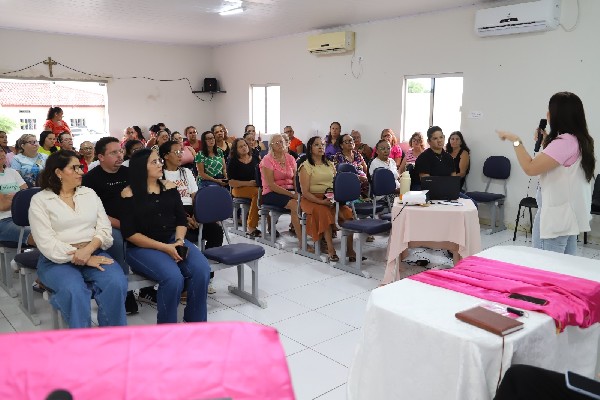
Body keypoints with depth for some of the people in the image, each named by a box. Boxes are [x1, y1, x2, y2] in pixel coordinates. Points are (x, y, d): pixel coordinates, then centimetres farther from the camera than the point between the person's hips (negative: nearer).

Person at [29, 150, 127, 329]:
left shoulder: (89, 193, 14)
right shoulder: (40, 200, 1)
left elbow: (104, 228, 5)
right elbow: (47, 244, -9)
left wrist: (88, 250, -15)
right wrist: (83, 259, -18)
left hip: (93, 253, 3)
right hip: (58, 260, -3)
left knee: (117, 282, -27)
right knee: (74, 290, -35)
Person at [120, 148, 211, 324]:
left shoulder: (169, 187, 10)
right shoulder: (129, 194, -5)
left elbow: (181, 219, 11)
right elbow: (129, 233, -9)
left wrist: (179, 240, -11)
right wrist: (164, 247, -16)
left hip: (173, 241, 5)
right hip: (142, 247, -4)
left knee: (201, 270, -22)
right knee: (173, 277, -31)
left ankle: (195, 322, -3)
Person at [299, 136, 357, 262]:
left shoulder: (330, 165, 19)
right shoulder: (306, 166, 1)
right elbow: (305, 192, -7)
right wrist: (321, 201, -20)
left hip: (332, 199, 5)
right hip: (313, 200, -5)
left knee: (347, 212, -23)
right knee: (325, 213, -36)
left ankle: (350, 249, -22)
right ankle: (330, 249, -33)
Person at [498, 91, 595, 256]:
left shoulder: (565, 142, -21)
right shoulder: (579, 140, 10)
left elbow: (530, 168, -25)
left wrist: (515, 141, -15)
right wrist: (545, 144, 14)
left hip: (556, 217, -10)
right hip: (569, 215, 10)